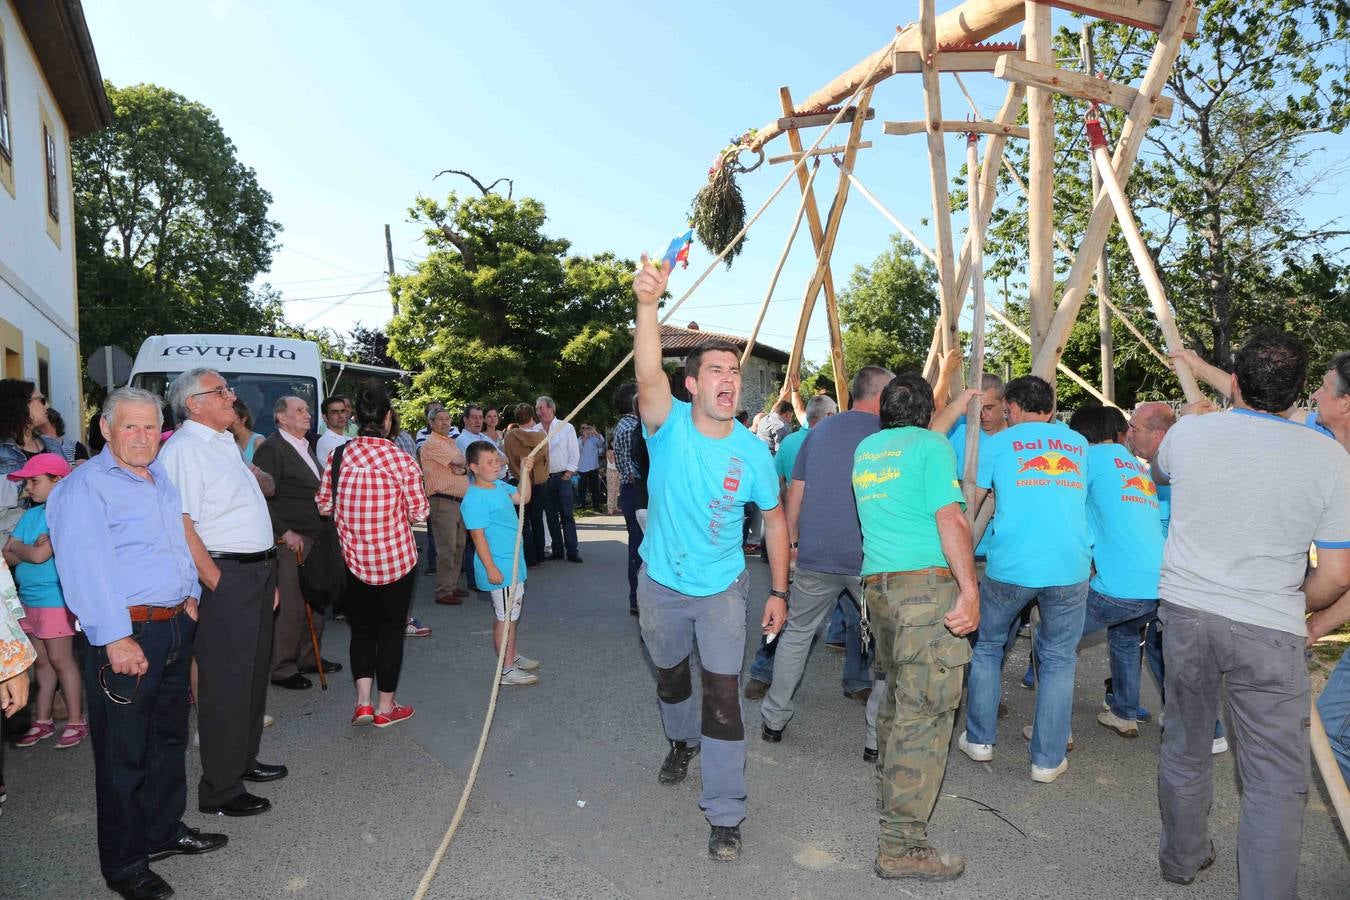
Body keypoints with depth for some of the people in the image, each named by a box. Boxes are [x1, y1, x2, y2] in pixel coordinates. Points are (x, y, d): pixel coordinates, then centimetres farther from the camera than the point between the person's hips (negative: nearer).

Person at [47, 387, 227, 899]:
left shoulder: (162, 478, 14)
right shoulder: (84, 487, -12)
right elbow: (85, 567, -20)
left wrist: (191, 598, 17)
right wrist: (116, 639, -24)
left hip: (175, 627, 8)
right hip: (125, 635, -8)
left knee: (169, 738, 19)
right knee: (124, 754, 3)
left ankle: (165, 830, 36)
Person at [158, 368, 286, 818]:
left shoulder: (226, 443, 16)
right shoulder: (184, 448, -14)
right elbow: (182, 526, -21)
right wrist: (217, 584, -20)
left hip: (257, 571, 10)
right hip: (225, 577, -10)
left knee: (254, 672, 19)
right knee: (227, 683, -1)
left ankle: (243, 761, 35)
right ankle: (220, 790, 12)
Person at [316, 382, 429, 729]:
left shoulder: (337, 458, -7)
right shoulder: (401, 461, -15)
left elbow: (324, 506, 1)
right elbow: (420, 511, -10)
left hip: (353, 560, 2)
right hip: (397, 559, -2)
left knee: (361, 628, 20)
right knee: (391, 629, 13)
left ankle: (363, 701, 12)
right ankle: (386, 708, 23)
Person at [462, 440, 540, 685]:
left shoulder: (500, 487, 7)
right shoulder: (475, 498, -21)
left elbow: (523, 498, 18)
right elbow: (478, 535, -22)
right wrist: (491, 568, -23)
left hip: (513, 564, 9)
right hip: (499, 568, -9)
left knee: (513, 613, 20)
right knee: (505, 617, -1)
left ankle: (513, 656, 35)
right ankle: (507, 669, 9)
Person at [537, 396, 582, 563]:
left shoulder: (566, 427, 0)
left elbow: (574, 453, -1)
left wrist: (568, 473, -6)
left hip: (562, 477, -3)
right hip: (544, 478, 3)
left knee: (567, 515, -6)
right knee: (551, 516, 7)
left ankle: (572, 551, -4)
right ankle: (557, 550, 16)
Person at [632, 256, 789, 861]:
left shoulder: (752, 450, -13)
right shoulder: (669, 426, -19)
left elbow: (774, 518, -1)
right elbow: (648, 374, -41)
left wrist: (778, 591, -3)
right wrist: (648, 304, -58)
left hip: (721, 588, 0)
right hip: (661, 584, 1)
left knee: (722, 693, -3)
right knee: (670, 677, 23)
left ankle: (725, 815, 12)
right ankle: (682, 742, 54)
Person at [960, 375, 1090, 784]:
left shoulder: (997, 443, 6)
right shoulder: (1079, 444, 16)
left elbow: (967, 507, 8)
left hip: (1010, 565, -2)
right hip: (1071, 567, 2)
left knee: (987, 646, 18)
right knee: (1058, 659, 14)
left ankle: (980, 739, 25)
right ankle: (1048, 759, 18)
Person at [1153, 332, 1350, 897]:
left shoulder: (1186, 433, -5)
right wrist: (1293, 609, 15)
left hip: (1185, 612, 3)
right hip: (1270, 630, -2)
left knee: (1184, 749, 19)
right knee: (1276, 779, 7)